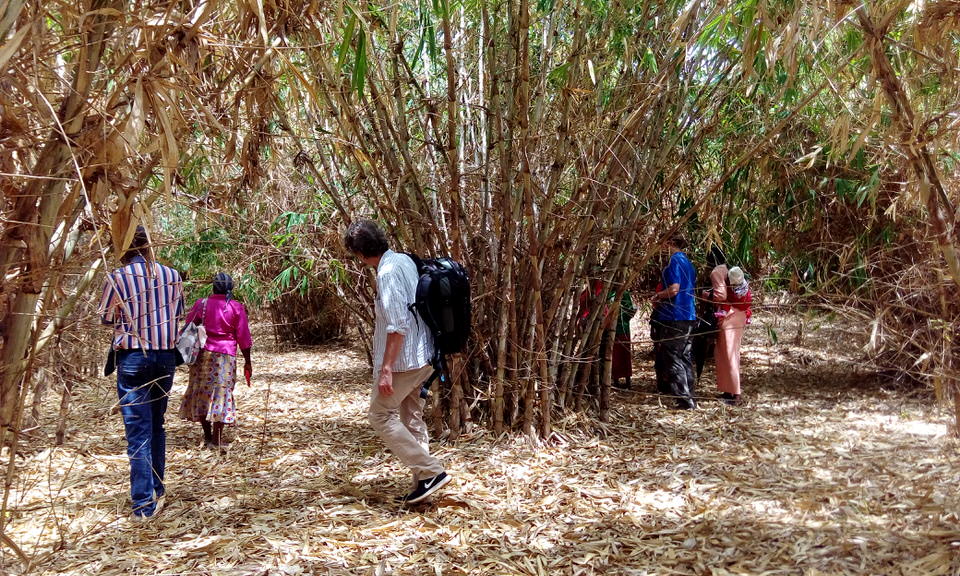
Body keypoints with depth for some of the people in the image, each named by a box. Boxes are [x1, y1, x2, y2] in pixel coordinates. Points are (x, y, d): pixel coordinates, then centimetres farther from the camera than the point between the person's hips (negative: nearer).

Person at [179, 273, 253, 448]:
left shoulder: (201, 304, 1)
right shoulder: (236, 308, -4)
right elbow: (243, 337, -3)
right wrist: (247, 362, 5)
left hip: (202, 354, 2)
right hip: (225, 355, -2)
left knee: (202, 392, 14)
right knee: (222, 393, 3)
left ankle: (207, 436, 20)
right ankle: (216, 440, 4)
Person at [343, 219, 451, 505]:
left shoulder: (387, 272, -19)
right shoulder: (405, 260, 9)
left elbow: (398, 325, -24)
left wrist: (386, 368, -22)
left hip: (402, 360, -9)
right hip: (422, 357, 9)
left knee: (381, 416, 2)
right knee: (412, 419, 16)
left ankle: (431, 472, -3)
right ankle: (423, 483, 20)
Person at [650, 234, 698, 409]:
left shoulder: (675, 261, -11)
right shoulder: (688, 263, 16)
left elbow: (674, 289, -20)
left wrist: (658, 295, -2)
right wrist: (661, 297, 19)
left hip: (674, 317, -9)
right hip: (688, 317, 9)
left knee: (673, 358, -6)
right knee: (685, 357, 13)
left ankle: (685, 399, -10)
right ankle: (689, 396, 18)